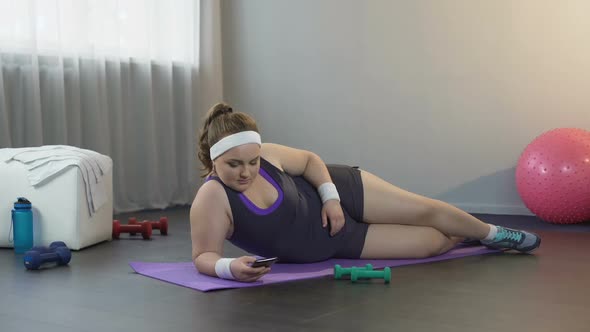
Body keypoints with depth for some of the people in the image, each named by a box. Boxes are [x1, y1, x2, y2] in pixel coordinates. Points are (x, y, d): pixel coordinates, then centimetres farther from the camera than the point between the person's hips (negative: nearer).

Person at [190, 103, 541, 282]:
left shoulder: (266, 155, -21)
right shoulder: (212, 199, -32)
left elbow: (310, 160, -2)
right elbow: (204, 256, -29)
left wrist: (330, 196, -16)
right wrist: (230, 267, -50)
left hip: (336, 189, 2)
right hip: (335, 240, -2)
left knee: (426, 210, 7)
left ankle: (492, 234, 41)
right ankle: (466, 236, 40)